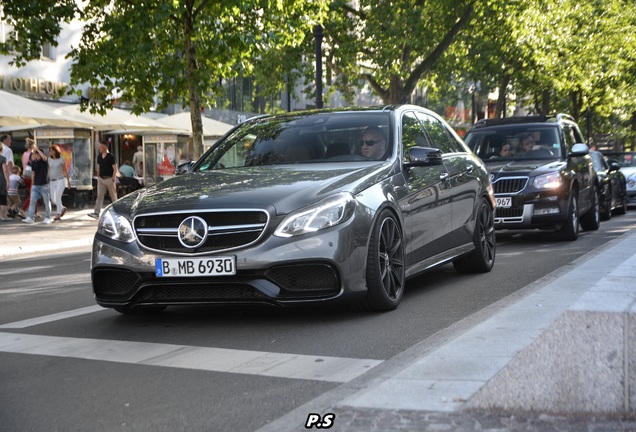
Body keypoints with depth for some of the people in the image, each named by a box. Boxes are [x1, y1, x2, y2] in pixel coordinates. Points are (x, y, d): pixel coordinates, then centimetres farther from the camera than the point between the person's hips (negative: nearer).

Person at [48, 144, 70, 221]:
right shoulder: (49, 160, 6)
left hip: (60, 180, -5)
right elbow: (48, 170, 8)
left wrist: (68, 181, 5)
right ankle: (62, 208, 30)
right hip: (52, 181, 5)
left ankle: (58, 215, -14)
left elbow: (65, 170, 1)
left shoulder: (61, 159, -5)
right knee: (53, 199, 5)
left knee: (57, 197, -17)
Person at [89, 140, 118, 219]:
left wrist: (113, 180, -15)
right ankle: (96, 213, -9)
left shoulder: (110, 157, -11)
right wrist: (98, 177, 12)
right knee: (99, 196, -3)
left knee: (113, 196, 5)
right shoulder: (99, 157, 9)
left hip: (109, 179, -6)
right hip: (101, 179, 6)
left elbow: (115, 169, -11)